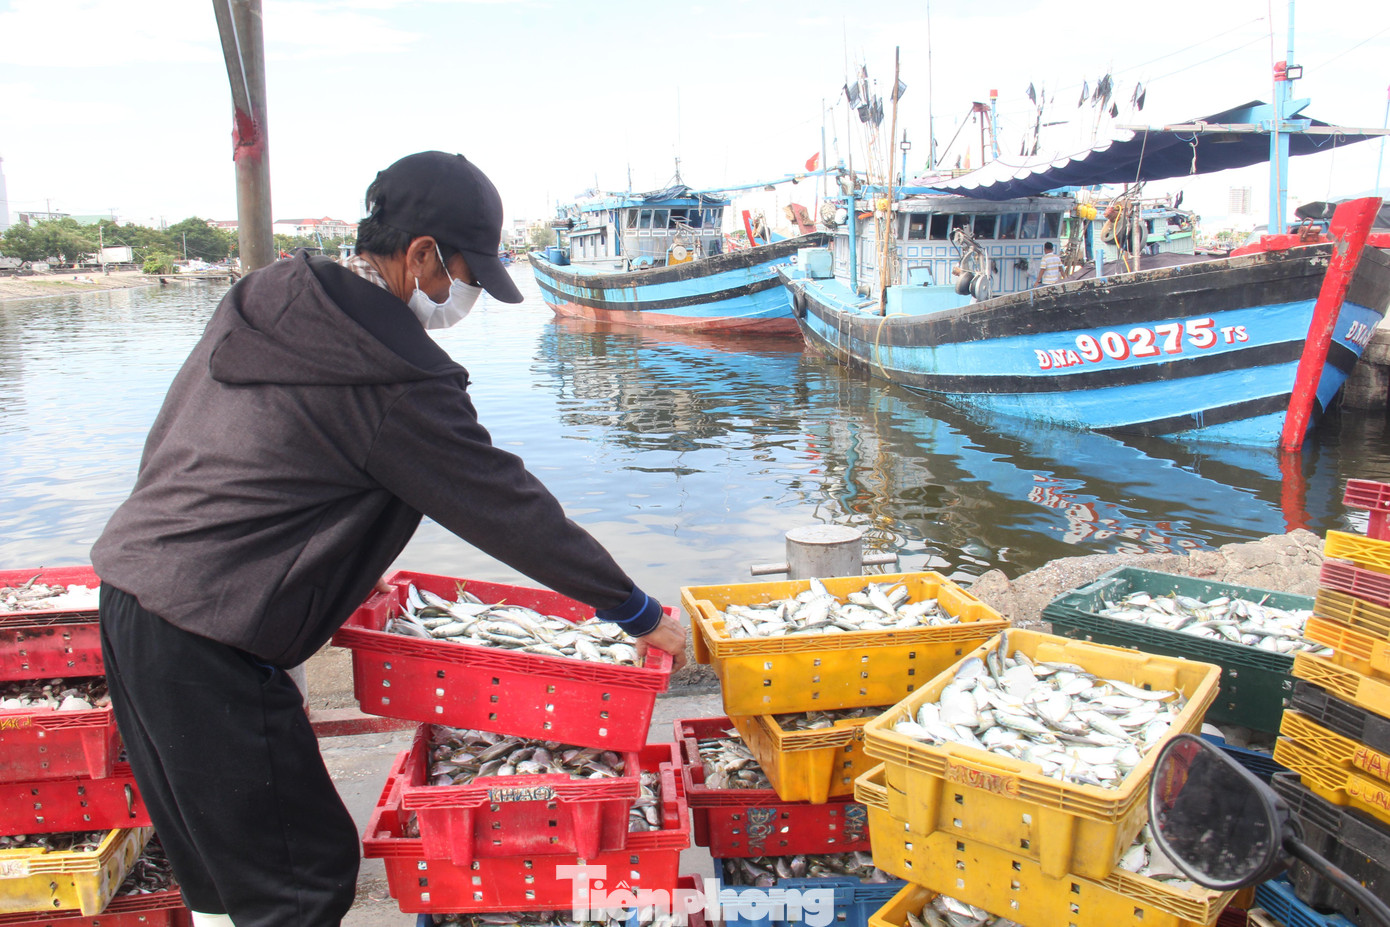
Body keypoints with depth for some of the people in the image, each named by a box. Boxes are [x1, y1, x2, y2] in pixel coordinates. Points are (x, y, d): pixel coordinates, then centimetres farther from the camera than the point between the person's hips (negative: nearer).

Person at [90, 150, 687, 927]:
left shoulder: (263, 303, 10)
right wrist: (640, 613, -1)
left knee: (220, 859, 22)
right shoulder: (396, 380, -17)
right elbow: (509, 507, -12)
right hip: (208, 641, -10)